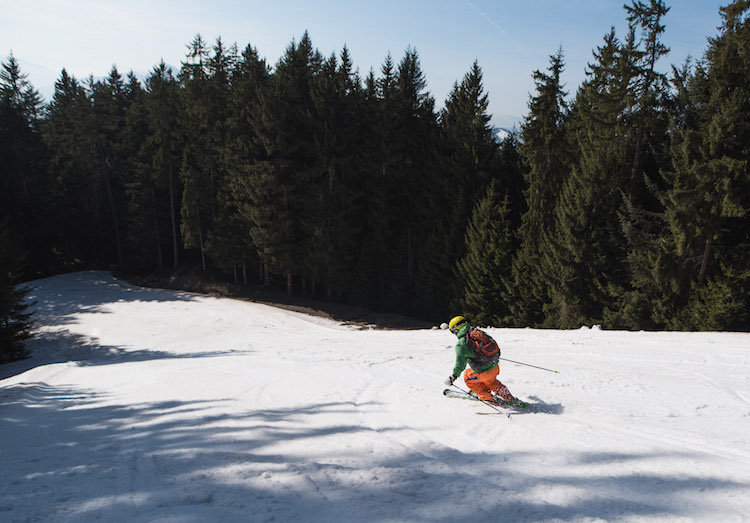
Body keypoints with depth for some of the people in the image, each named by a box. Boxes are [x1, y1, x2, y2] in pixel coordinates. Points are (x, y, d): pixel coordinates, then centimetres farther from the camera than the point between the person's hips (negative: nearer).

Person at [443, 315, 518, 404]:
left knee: (468, 377, 24)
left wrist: (454, 376, -12)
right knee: (490, 381, 37)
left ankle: (487, 397, 26)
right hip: (495, 367, 7)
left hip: (484, 372, -7)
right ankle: (509, 398, 39)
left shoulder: (461, 344, -14)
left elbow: (460, 362, -21)